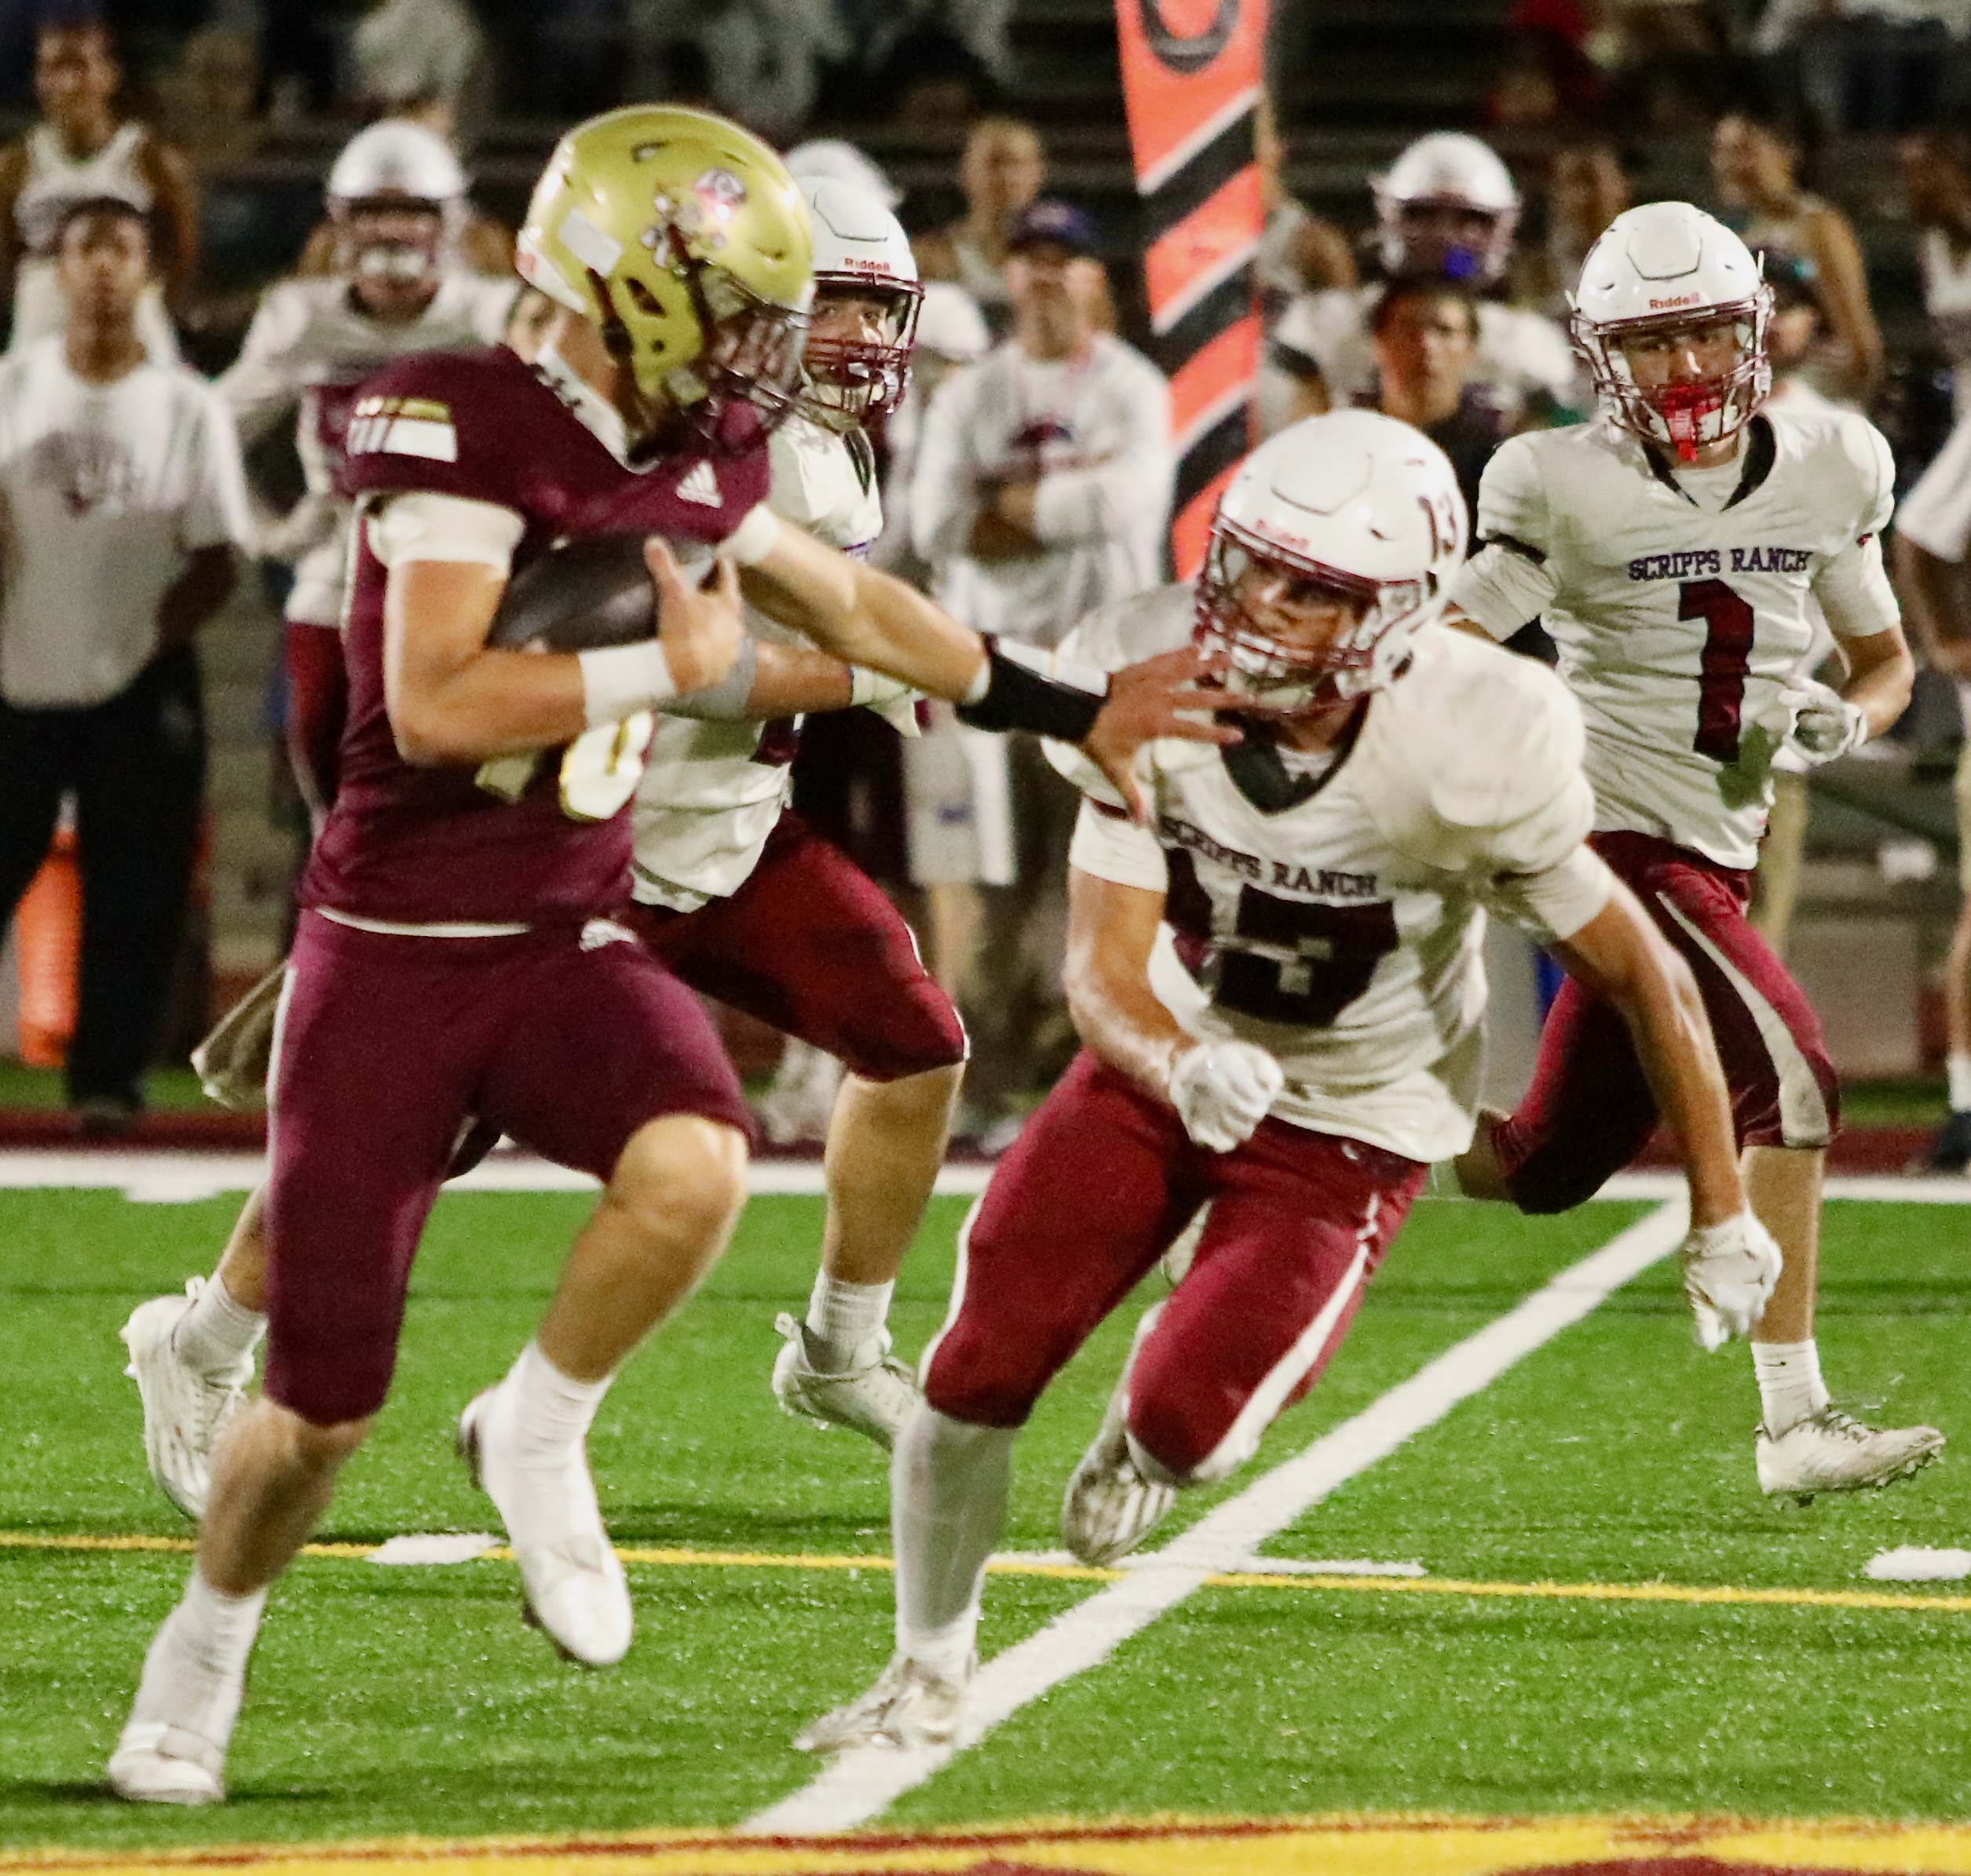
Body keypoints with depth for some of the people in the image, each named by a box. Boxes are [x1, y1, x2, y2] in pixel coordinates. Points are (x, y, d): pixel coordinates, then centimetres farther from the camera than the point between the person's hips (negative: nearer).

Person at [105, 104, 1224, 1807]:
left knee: (694, 1168, -29)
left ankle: (537, 1437, -2)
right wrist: (670, 664, -18)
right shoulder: (468, 431, -17)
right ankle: (202, 1654, 31)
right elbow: (434, 707, -26)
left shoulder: (699, 463, 5)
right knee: (322, 1411, 0)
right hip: (394, 958, -5)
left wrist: (1070, 714, 27)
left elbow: (853, 607, 23)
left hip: (566, 947, 5)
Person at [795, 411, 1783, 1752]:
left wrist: (1722, 1214, -10)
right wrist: (1183, 1069, -44)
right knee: (984, 1361, -6)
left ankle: (1157, 1429, 24)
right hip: (1171, 1057, 3)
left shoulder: (1471, 755, -31)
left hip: (1349, 1126, -3)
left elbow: (1645, 979, -18)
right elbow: (1104, 963, -20)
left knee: (1187, 1424, -18)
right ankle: (930, 1673, 18)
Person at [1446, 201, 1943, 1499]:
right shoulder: (1569, 492, -9)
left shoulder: (1827, 473, 5)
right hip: (1617, 840, -6)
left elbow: (1886, 660, 16)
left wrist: (1848, 718, -5)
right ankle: (1795, 1422, -16)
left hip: (1718, 855, 6)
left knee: (1548, 1170, 7)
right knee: (1792, 1082, -20)